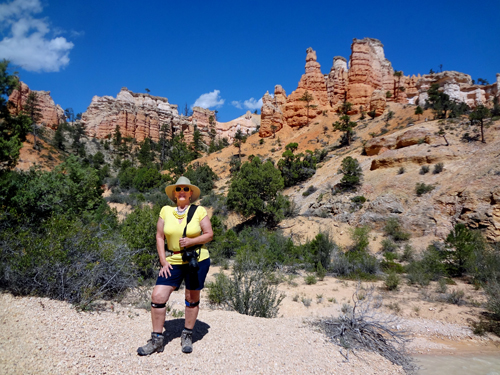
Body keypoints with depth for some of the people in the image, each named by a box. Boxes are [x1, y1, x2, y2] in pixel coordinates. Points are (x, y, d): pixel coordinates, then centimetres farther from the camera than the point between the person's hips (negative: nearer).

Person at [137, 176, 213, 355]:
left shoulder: (199, 211, -4)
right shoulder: (166, 211, 1)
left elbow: (209, 234, -3)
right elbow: (159, 237, 3)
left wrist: (191, 241, -19)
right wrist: (164, 262, -4)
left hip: (197, 259, -2)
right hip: (173, 261, 2)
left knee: (192, 298, 9)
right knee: (157, 296, -5)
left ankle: (187, 336, 30)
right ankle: (156, 340, 11)